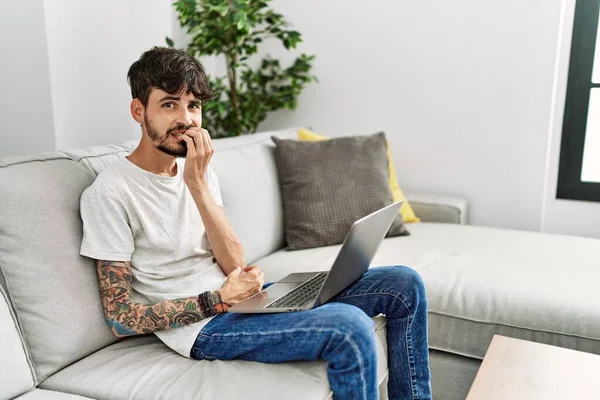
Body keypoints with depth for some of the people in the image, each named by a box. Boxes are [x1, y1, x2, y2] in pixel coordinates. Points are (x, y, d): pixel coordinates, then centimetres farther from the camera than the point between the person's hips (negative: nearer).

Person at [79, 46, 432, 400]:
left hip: (241, 299, 7)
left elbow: (236, 266, -3)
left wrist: (198, 184, -12)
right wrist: (218, 300, -18)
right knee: (349, 327, -32)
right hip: (202, 326, -7)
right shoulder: (109, 193, -10)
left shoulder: (199, 173, 9)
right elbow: (121, 320, -10)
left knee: (404, 284, -1)